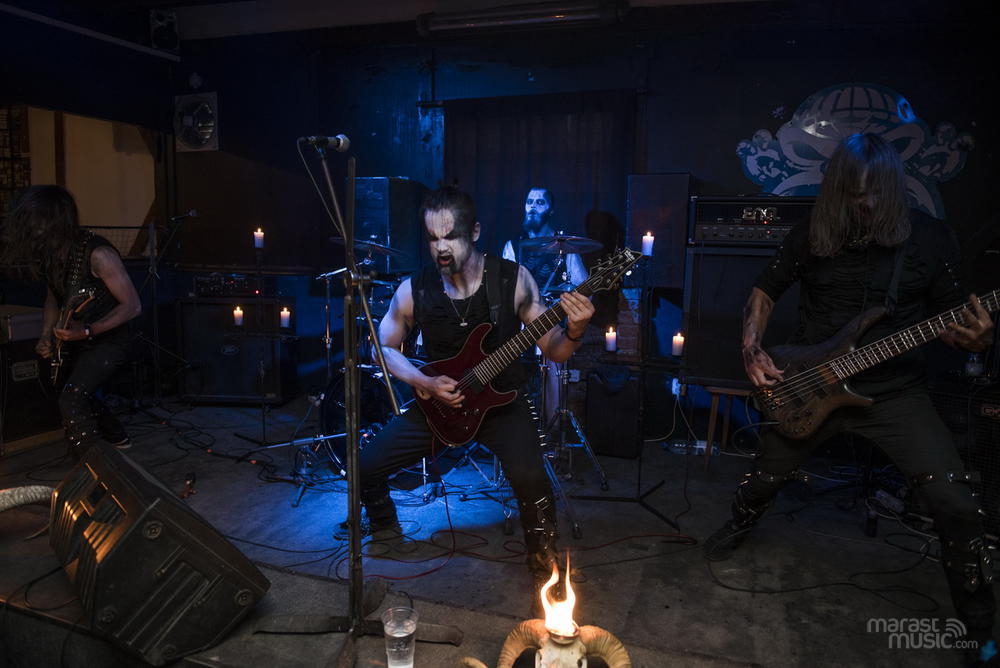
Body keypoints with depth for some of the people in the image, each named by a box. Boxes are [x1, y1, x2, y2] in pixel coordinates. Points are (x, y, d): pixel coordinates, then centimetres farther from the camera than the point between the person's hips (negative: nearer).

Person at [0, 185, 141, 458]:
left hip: (106, 340, -9)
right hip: (76, 341, 9)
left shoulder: (97, 254, -27)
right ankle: (118, 439, 48)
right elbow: (53, 295, 13)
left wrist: (87, 331, -31)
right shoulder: (49, 252, -4)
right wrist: (46, 337, 0)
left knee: (71, 399, -21)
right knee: (82, 395, 24)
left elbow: (132, 305, -24)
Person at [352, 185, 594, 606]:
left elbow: (554, 351, -10)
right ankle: (385, 532, 30)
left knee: (529, 478, -29)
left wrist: (574, 331, -33)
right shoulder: (414, 291, -9)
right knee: (365, 465, -4)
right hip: (437, 401, 3)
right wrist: (425, 383, -11)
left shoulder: (513, 280, -14)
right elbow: (384, 347, 4)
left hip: (500, 399, -2)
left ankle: (544, 567, 1)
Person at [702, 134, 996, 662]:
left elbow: (945, 318, 4)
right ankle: (739, 526, 51)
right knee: (766, 477, 12)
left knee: (954, 503, -12)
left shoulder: (930, 238, -4)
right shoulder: (809, 236, -3)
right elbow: (763, 294, 7)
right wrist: (752, 350, -7)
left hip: (894, 390, -1)